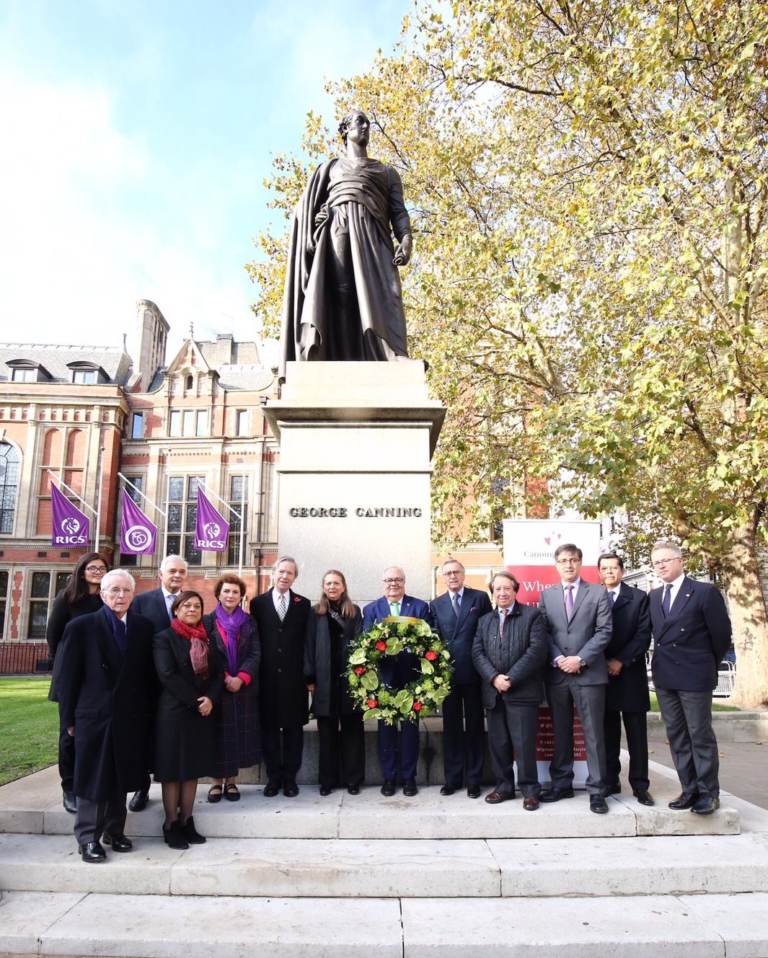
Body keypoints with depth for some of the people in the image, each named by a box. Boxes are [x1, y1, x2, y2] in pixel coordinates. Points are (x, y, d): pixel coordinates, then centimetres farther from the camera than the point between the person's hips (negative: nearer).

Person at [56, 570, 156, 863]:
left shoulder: (145, 627, 3)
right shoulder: (81, 626, -3)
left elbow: (150, 674, 5)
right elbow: (68, 676, -3)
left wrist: (149, 713, 2)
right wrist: (69, 718, -4)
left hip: (131, 717, 3)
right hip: (94, 715, -2)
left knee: (121, 779, 13)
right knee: (93, 780, 6)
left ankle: (115, 832, 27)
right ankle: (88, 838, 18)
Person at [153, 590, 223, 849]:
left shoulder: (207, 639, 12)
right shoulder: (165, 638, -4)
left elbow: (218, 673, 7)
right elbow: (167, 675, -14)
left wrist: (211, 699, -12)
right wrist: (195, 701, -17)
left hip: (203, 712, 5)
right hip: (174, 711, -5)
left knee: (193, 768, 9)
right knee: (172, 769, 2)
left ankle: (187, 822, 18)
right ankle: (171, 825, 12)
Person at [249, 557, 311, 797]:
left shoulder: (303, 604, 5)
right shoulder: (258, 603, 4)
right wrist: (254, 672, -3)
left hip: (294, 677, 0)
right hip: (267, 677, 0)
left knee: (293, 728, 7)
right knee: (269, 727, 8)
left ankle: (290, 777, 19)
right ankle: (273, 777, 20)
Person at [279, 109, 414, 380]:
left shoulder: (387, 172, 31)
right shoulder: (329, 168, 29)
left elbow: (398, 211, 16)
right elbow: (306, 206, 17)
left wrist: (406, 240, -5)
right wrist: (313, 233, -5)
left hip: (372, 235, 1)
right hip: (337, 233, 0)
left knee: (380, 298, -20)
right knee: (339, 298, -19)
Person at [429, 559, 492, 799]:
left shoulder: (480, 598, 1)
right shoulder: (436, 604, 9)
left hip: (473, 671, -2)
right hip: (447, 673, 2)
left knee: (475, 726, 7)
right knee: (451, 726, 10)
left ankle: (473, 779, 17)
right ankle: (452, 778, 20)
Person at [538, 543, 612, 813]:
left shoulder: (598, 593, 3)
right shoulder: (547, 595, 11)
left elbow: (604, 631, -4)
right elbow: (543, 633, 6)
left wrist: (580, 659, -12)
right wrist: (558, 659, -9)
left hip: (589, 673, -2)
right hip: (556, 674, 3)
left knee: (594, 733, 1)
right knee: (561, 733, 10)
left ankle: (596, 790, 9)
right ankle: (561, 785, 20)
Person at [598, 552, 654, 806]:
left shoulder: (639, 598, 3)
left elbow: (643, 635, -5)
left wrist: (621, 661, -13)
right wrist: (601, 664, -6)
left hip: (631, 674, -1)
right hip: (602, 674, 2)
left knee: (636, 733, 3)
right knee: (608, 732, 6)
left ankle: (640, 785, 10)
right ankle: (610, 781, 15)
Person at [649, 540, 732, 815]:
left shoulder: (705, 592, -8)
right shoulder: (653, 597, 10)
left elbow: (722, 633, -5)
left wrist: (710, 665, 5)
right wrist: (663, 661, 8)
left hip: (694, 675, -6)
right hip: (664, 676, 6)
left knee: (701, 735, 2)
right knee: (676, 735, 10)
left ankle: (709, 792, 14)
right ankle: (689, 789, 20)